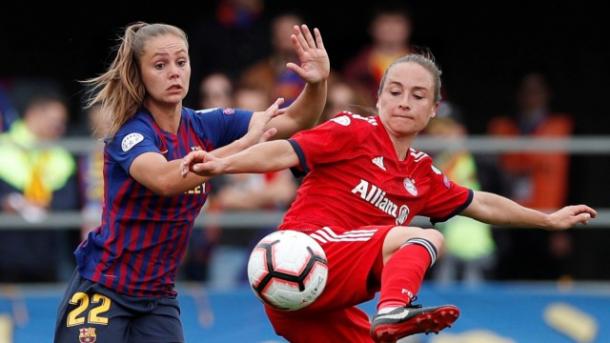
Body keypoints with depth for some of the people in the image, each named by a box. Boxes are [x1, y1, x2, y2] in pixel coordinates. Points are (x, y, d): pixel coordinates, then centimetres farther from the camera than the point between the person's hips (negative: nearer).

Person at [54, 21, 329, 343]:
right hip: (101, 290, -5)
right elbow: (165, 179, -38)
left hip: (158, 296, 5)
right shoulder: (131, 132, -16)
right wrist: (246, 141, -38)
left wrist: (317, 83, -22)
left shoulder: (204, 126, 1)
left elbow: (294, 120, -1)